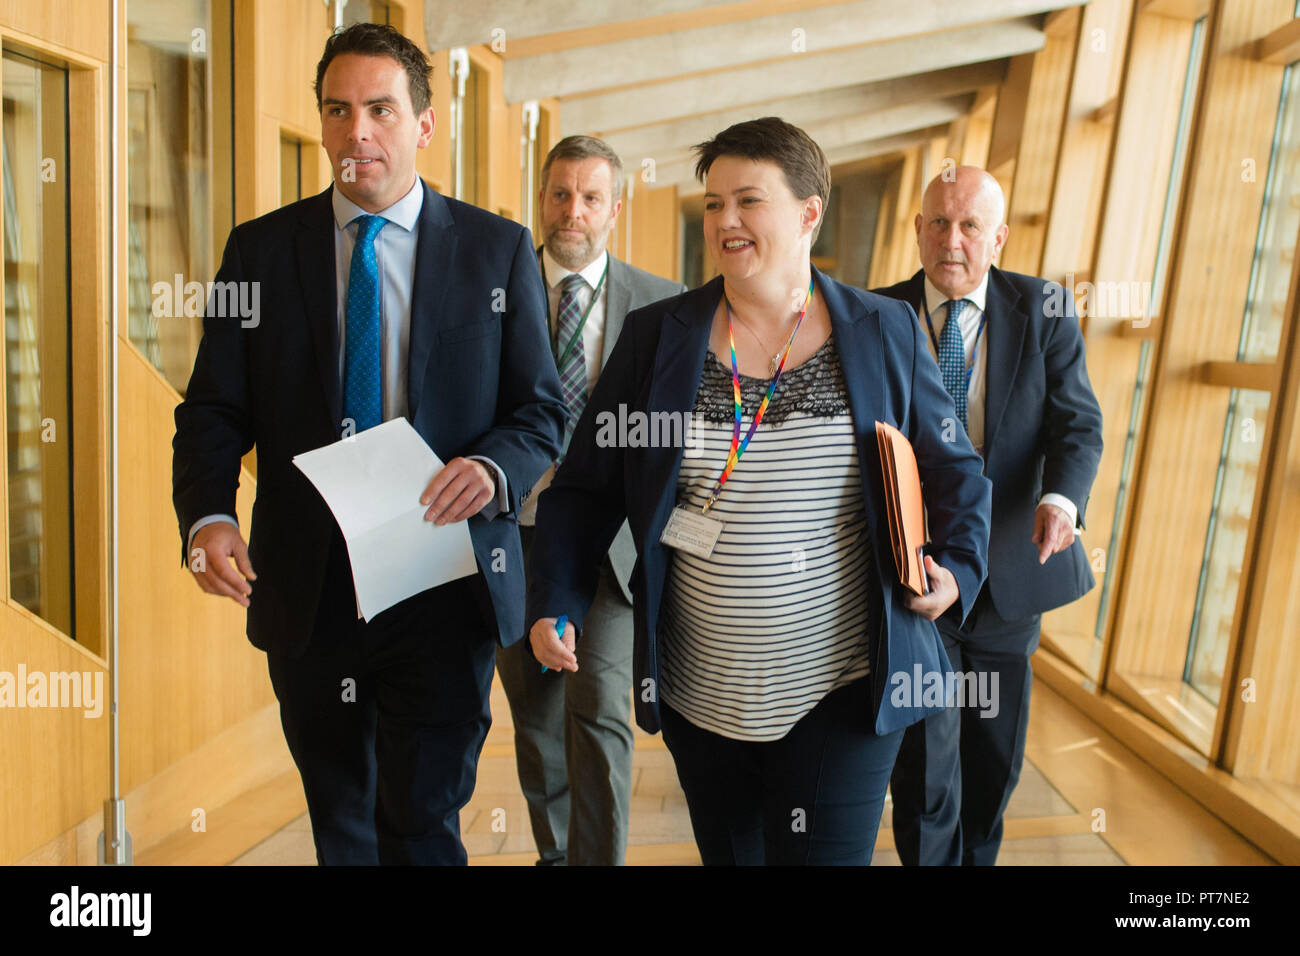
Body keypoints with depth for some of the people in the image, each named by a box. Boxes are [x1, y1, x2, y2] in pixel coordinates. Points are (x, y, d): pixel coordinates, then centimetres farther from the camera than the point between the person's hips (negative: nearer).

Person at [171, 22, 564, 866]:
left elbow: (541, 409, 1)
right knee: (339, 825, 21)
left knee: (422, 825, 2)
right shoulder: (260, 249, 5)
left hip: (445, 583, -2)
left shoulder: (499, 249, 1)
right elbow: (214, 409, 4)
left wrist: (493, 468, -19)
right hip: (307, 589, 3)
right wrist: (208, 515, -14)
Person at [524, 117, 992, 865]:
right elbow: (587, 487, 0)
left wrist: (957, 566, -8)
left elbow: (953, 468, 8)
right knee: (727, 851, 20)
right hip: (698, 696, 2)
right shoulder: (656, 335, -1)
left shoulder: (886, 334, -1)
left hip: (842, 695, -1)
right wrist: (557, 603, -12)